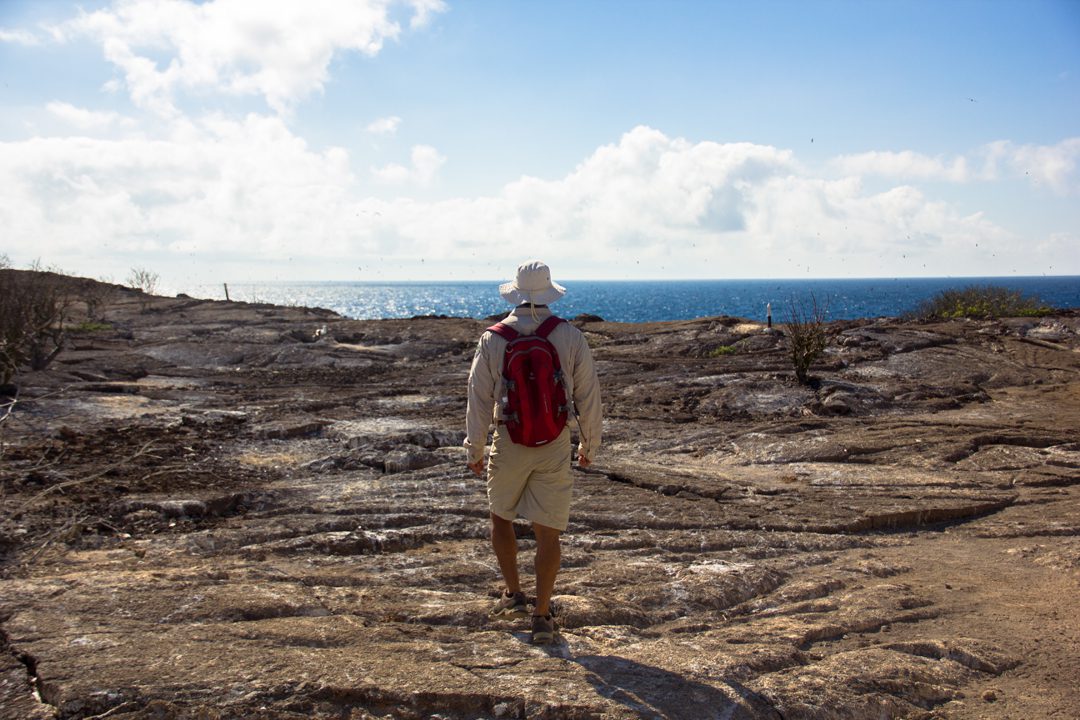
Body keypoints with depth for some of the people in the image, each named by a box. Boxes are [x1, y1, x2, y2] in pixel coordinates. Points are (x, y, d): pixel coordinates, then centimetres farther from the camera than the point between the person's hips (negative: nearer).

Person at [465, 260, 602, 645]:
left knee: (501, 516, 23)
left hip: (510, 443, 0)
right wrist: (589, 444, 11)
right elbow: (588, 396, -2)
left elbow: (479, 399, -4)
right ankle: (542, 615, 8)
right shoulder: (571, 337, -7)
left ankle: (513, 595, 25)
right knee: (548, 532, 6)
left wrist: (474, 450, 8)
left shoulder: (492, 339, -8)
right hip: (554, 445, 0)